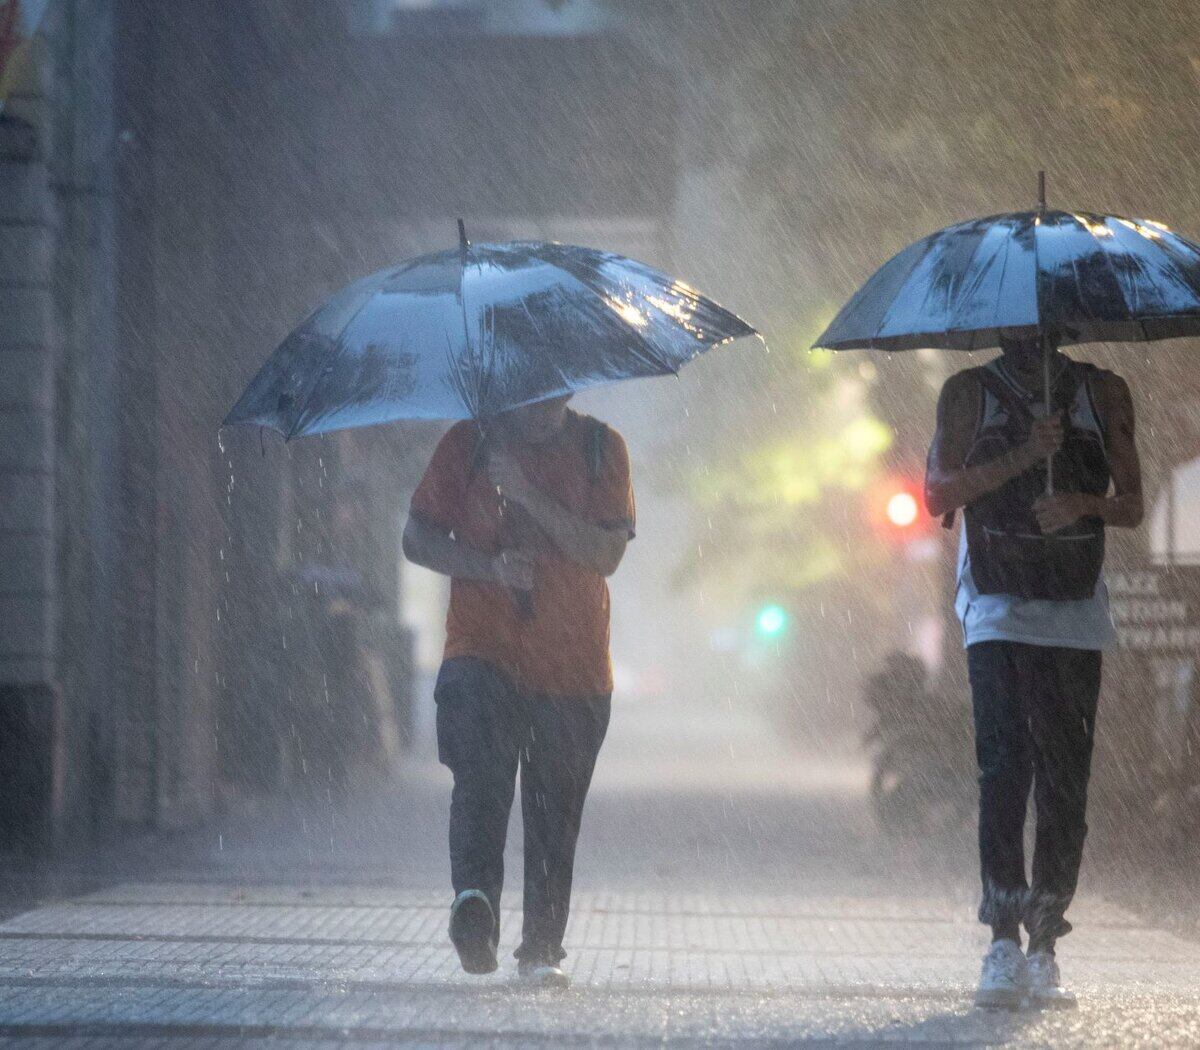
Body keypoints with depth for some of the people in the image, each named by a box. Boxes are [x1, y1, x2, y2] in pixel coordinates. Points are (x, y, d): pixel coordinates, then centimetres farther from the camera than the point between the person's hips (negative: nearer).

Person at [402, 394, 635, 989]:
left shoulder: (601, 449, 5)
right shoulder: (468, 443, 5)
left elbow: (607, 553, -8)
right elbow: (417, 538, 5)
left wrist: (524, 490, -16)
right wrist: (488, 567, -12)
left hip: (573, 668, 1)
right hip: (483, 651, -1)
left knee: (555, 813, 4)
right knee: (481, 777, -26)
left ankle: (542, 948, 15)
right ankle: (474, 898, -41)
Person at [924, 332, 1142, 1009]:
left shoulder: (1104, 394, 12)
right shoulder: (970, 393, 8)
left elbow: (1132, 507, 12)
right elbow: (939, 496, -1)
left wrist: (1084, 503, -11)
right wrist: (1023, 456, -12)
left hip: (1076, 614, 2)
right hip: (998, 613, -2)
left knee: (1066, 782, -2)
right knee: (1005, 763, -15)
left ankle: (1044, 951, 2)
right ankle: (1004, 942, -16)